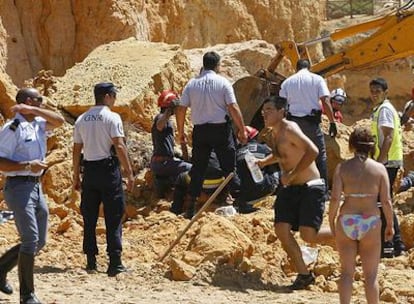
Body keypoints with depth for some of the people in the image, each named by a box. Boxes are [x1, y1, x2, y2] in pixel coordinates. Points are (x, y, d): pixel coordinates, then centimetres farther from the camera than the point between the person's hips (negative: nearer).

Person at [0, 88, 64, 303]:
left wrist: (33, 110, -10)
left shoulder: (38, 124, 13)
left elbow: (59, 121, -2)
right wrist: (28, 166, -23)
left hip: (36, 187, 9)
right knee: (30, 240, -13)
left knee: (39, 241, 14)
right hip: (19, 187, -9)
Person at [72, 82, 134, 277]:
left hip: (89, 170, 5)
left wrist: (76, 176, 16)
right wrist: (129, 172, -12)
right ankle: (115, 262, -7)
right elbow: (119, 146, -14)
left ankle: (91, 261, 12)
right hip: (108, 168, -5)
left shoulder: (81, 120, 8)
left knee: (89, 218, 10)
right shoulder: (112, 118, -7)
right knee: (113, 217, -2)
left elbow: (76, 150, 10)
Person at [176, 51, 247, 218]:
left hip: (200, 130, 2)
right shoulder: (223, 82, -6)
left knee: (198, 169, 9)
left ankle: (192, 208, 8)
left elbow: (181, 110, 1)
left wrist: (181, 132, 12)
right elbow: (233, 108, -12)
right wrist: (242, 130, -4)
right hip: (221, 129, -2)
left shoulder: (192, 84, 2)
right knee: (229, 167, 5)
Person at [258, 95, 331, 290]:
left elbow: (312, 151, -29)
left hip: (310, 188, -9)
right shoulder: (272, 133, 10)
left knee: (308, 235, -14)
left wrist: (291, 175, -26)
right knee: (281, 229, -4)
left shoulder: (289, 129, -17)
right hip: (289, 189, 9)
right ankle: (303, 274, 7)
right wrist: (265, 162, 12)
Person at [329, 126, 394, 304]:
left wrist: (331, 221, 4)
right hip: (370, 223, 0)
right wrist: (390, 225, 7)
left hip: (346, 222, 1)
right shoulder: (379, 169, -4)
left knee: (347, 272, 11)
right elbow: (386, 201, -6)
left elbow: (335, 198, -10)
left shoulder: (342, 168, -4)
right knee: (371, 275, 11)